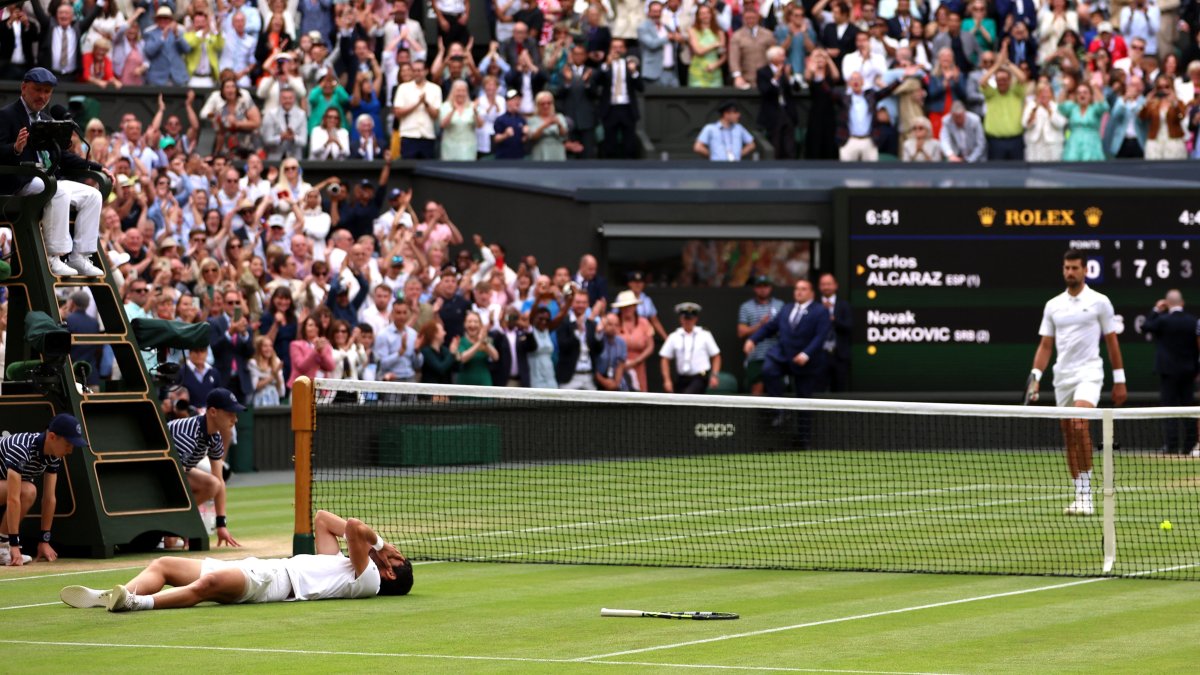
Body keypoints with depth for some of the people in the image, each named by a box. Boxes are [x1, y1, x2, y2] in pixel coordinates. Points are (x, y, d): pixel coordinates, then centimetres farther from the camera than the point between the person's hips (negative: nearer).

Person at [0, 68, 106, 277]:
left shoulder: (46, 120, 23)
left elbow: (63, 156, 23)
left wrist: (97, 168, 12)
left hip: (50, 180, 8)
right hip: (19, 183, -8)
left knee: (92, 195, -8)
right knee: (60, 192, -34)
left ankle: (79, 256, -12)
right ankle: (53, 257, -30)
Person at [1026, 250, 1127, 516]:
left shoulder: (1099, 302, 1)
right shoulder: (1053, 305, 11)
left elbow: (1112, 342, 3)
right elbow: (1045, 345, 12)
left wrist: (1119, 380, 1)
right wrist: (1036, 376, 0)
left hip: (1088, 374, -5)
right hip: (1062, 376, 5)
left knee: (1080, 425, -24)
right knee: (1069, 436, 5)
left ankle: (1086, 492, -20)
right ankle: (1080, 497, 10)